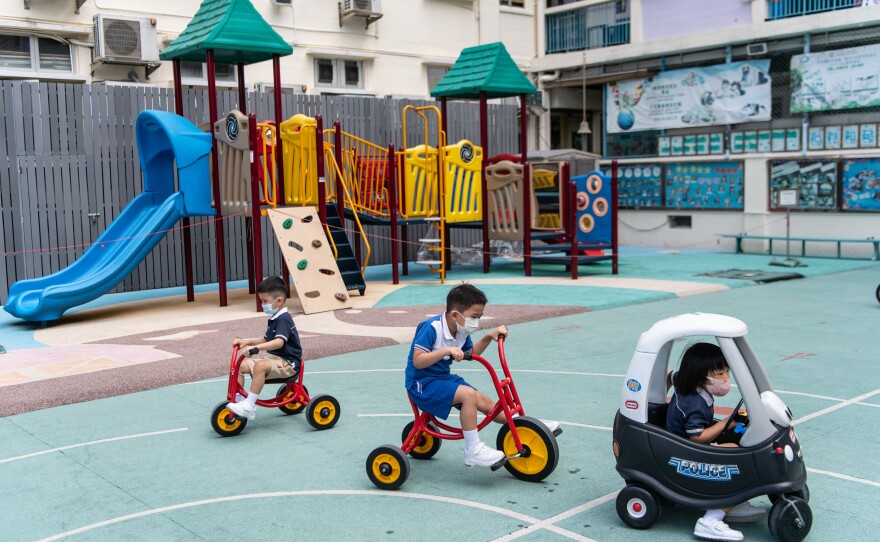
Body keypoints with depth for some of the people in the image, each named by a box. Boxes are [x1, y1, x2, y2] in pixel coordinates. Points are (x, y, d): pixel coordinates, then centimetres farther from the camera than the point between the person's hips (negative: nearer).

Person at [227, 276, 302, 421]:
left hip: (287, 363, -10)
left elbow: (279, 342, -33)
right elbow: (266, 339, 25)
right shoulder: (275, 319, 14)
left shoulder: (284, 319, -17)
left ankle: (249, 407, -33)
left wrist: (256, 348, -43)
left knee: (260, 366, -37)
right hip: (273, 357, 10)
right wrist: (246, 341, 11)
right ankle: (237, 400, 6)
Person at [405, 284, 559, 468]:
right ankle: (473, 451, -24)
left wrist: (489, 336, 8)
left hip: (443, 378, 9)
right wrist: (447, 350, -41)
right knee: (469, 394, -28)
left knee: (485, 403, 4)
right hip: (422, 383, -9)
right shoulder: (431, 328, -23)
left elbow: (471, 353, 22)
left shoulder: (461, 331, 4)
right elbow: (417, 361, -31)